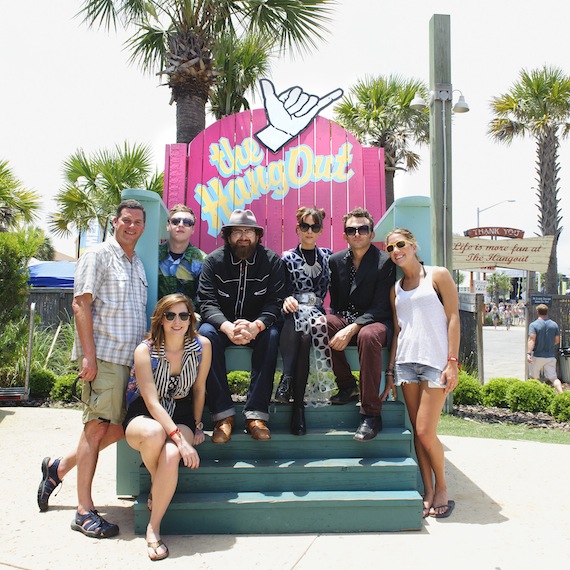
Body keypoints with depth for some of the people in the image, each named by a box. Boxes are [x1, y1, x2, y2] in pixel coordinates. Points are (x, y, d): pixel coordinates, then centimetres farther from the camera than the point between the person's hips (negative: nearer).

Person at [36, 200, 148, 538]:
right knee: (97, 427, -4)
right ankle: (85, 512, 6)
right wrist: (88, 355, -17)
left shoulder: (138, 264, 19)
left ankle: (58, 467, 28)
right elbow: (81, 304, -11)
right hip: (103, 356, -8)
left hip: (129, 358, 8)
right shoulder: (98, 255, -4)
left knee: (118, 429, 10)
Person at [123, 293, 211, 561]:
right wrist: (180, 440, -32)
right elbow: (152, 402, -23)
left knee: (171, 456, -32)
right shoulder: (145, 351, -17)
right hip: (142, 414, -1)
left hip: (180, 412, 2)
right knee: (154, 433, -39)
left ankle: (153, 528, -11)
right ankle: (155, 486, -4)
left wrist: (197, 426, 11)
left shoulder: (202, 346, -9)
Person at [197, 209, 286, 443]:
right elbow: (207, 302, -12)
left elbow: (275, 301, -12)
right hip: (223, 325, 0)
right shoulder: (213, 260, -2)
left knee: (271, 335, -32)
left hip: (257, 326, 0)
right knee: (205, 333, -32)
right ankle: (223, 413, -28)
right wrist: (227, 327, -33)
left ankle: (256, 413, -29)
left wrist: (256, 325, -33)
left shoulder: (272, 260, -3)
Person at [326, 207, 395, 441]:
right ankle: (347, 385, -10)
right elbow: (334, 302, 12)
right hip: (345, 320, 4)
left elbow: (380, 307, -15)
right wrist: (335, 325, -9)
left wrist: (352, 329, -28)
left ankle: (371, 414, -29)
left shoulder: (384, 261, -8)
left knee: (368, 335, -39)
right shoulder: (336, 260, 7)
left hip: (376, 323, -4)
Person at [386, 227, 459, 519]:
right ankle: (428, 492, 16)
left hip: (435, 361, -5)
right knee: (417, 432, 5)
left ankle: (441, 488, 14)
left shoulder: (438, 275, 2)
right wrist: (390, 369, 9)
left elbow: (453, 317, -3)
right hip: (406, 361, 5)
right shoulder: (395, 290, 16)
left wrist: (452, 361, -11)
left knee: (426, 432, -8)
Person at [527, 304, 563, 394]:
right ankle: (561, 393, -16)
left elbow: (532, 339, -20)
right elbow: (557, 340, 9)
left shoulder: (534, 325, -9)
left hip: (537, 356, -3)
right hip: (550, 356, 3)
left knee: (535, 378, 12)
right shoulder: (554, 324, 5)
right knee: (553, 378, 4)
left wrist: (529, 353, -25)